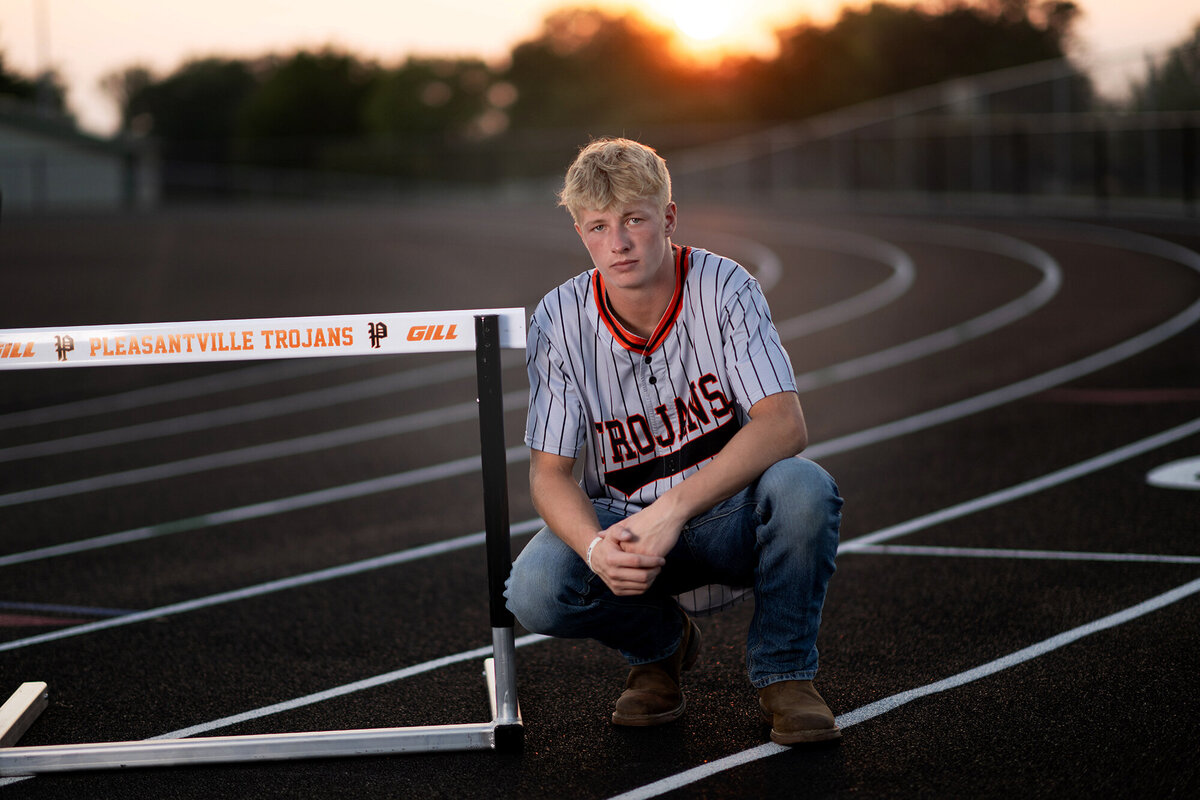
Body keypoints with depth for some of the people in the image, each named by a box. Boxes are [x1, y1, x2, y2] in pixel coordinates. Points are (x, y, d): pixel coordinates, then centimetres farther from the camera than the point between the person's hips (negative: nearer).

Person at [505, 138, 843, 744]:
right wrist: (596, 548, -34)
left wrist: (674, 509, -39)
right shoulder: (559, 321, -11)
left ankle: (783, 674, -8)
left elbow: (783, 426, -26)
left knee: (802, 487, -35)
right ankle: (659, 644, 7)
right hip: (622, 518, 1)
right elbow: (549, 473, -10)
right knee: (536, 591, -29)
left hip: (731, 517, -1)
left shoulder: (723, 288, -15)